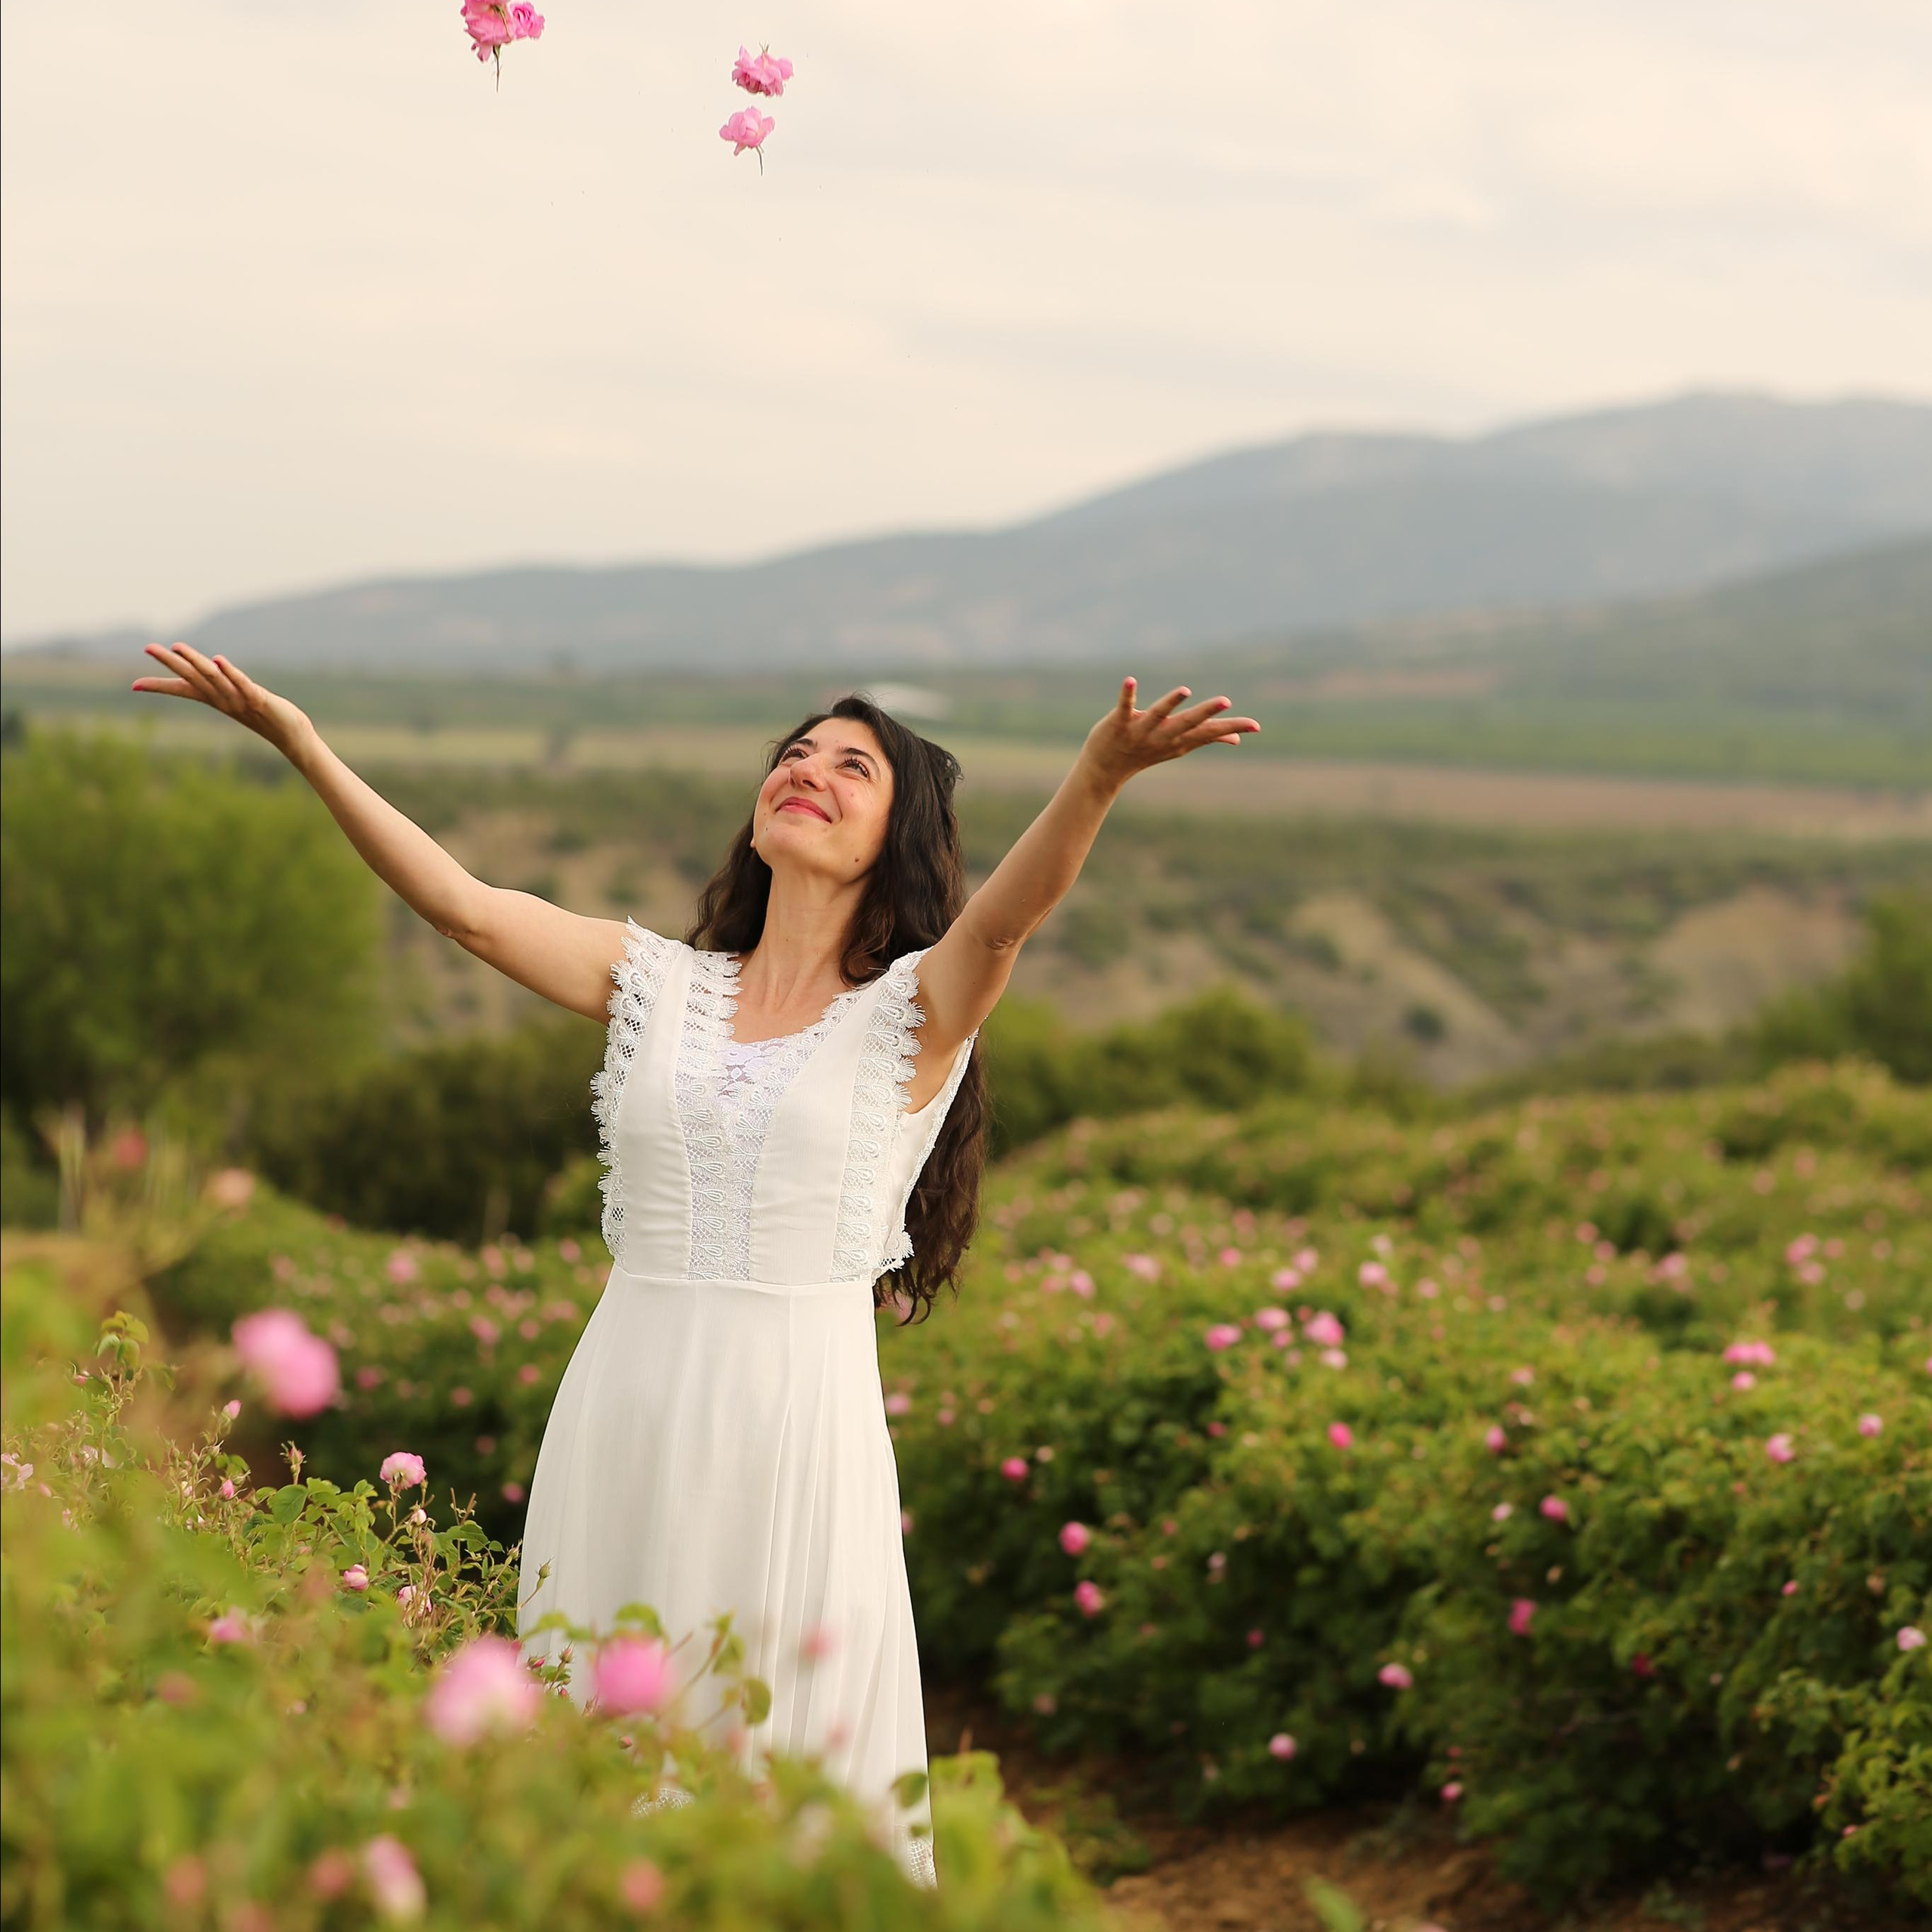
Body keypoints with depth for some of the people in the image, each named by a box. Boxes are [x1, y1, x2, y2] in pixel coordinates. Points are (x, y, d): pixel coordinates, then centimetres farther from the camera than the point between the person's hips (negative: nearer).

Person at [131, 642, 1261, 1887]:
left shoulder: (915, 1010, 2)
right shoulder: (657, 983, 11)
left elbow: (1010, 910, -18)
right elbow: (462, 904, 2)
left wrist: (1103, 774, -39)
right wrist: (300, 742, -8)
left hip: (801, 1414, -3)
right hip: (627, 1411, 3)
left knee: (796, 1767, 0)